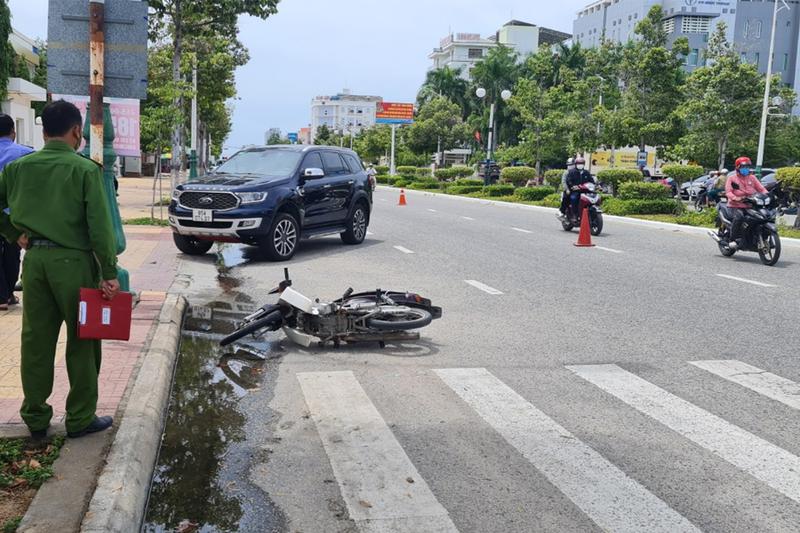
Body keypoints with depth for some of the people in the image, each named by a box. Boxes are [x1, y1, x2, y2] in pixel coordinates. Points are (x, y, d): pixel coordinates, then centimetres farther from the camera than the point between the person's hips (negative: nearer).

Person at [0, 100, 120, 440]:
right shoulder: (85, 169, -10)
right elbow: (100, 226, -14)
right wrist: (109, 273, -11)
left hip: (35, 259, 5)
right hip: (73, 260, -4)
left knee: (36, 341, 12)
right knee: (82, 342, 7)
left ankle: (35, 417, 22)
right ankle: (80, 418, 15)